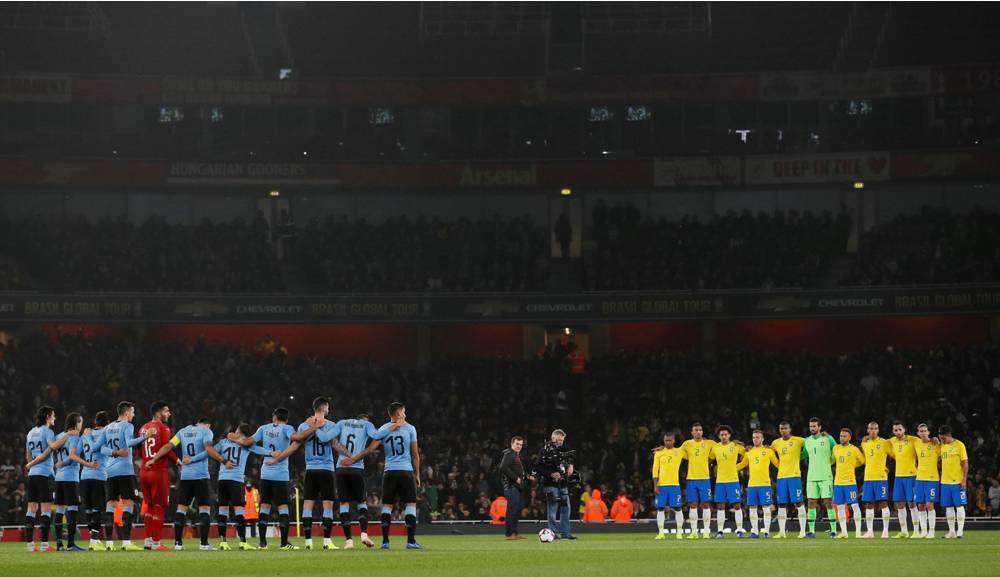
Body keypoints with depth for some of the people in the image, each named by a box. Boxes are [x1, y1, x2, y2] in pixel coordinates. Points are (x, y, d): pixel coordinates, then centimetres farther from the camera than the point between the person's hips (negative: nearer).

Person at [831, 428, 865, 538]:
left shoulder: (854, 449, -4)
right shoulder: (836, 448, 10)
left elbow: (863, 461, 6)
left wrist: (850, 466, 9)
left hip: (850, 481, -5)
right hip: (838, 482, 5)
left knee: (854, 505, -7)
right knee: (840, 507, 6)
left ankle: (858, 532, -5)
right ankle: (843, 532, 11)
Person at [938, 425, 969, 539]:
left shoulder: (959, 445, -5)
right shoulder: (942, 446, 10)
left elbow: (965, 463, -6)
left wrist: (964, 480, -11)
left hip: (958, 481, -5)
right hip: (945, 481, 5)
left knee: (959, 506, -4)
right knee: (948, 507, 6)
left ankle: (960, 531, -1)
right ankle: (952, 531, 11)